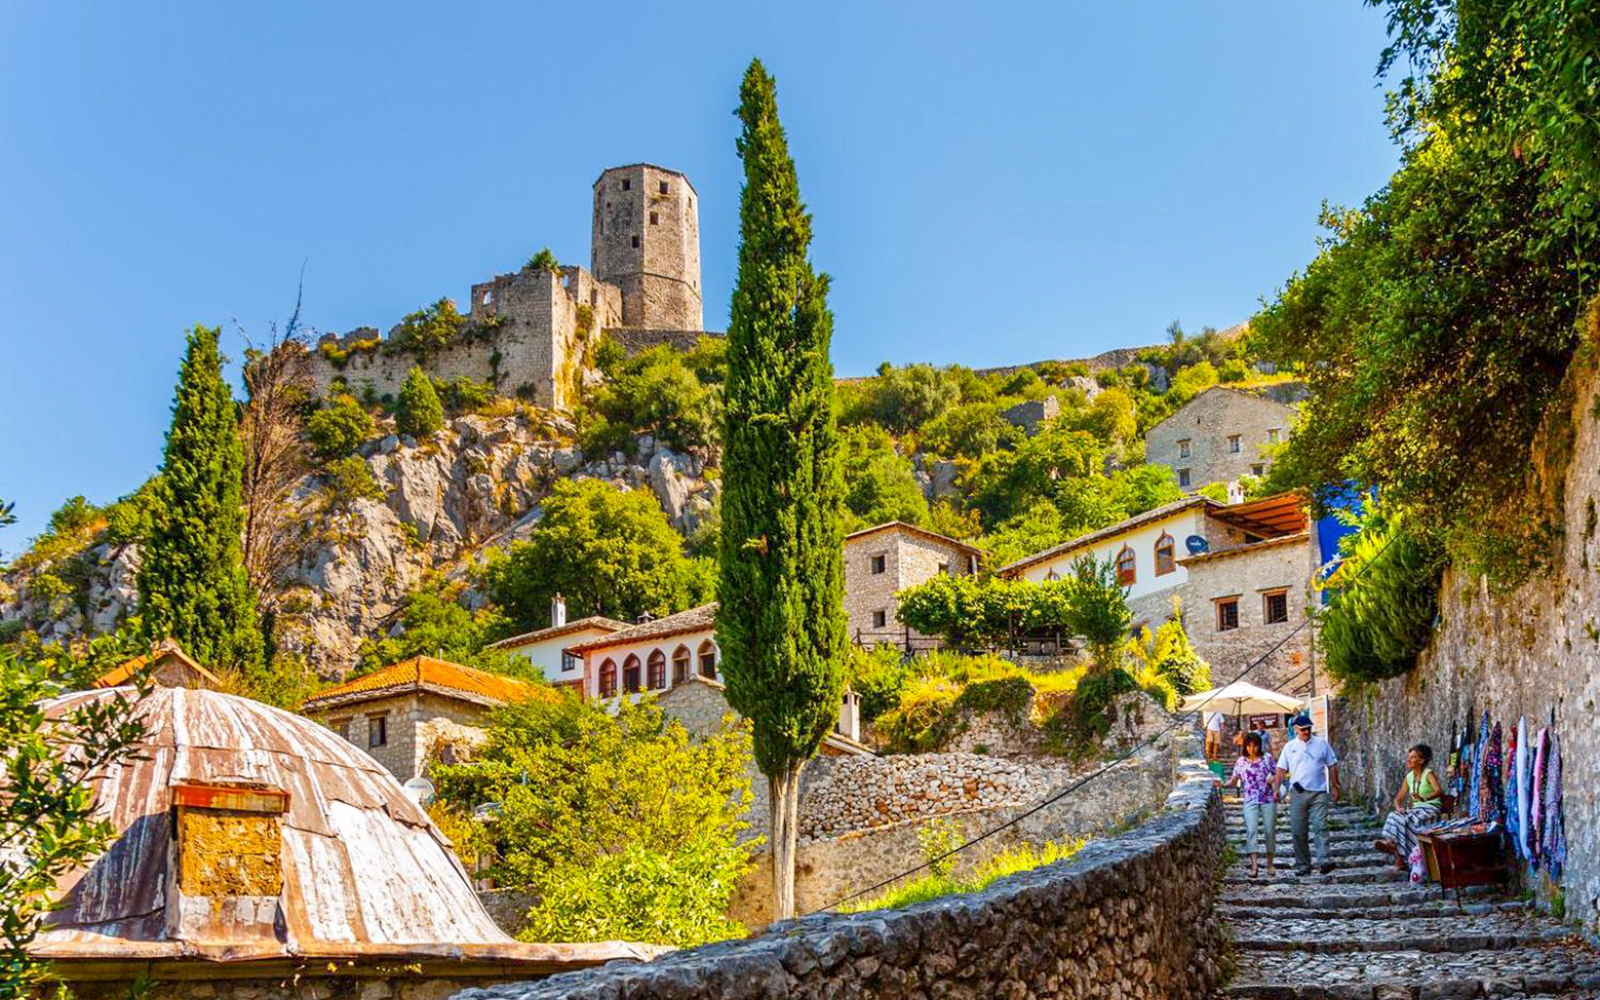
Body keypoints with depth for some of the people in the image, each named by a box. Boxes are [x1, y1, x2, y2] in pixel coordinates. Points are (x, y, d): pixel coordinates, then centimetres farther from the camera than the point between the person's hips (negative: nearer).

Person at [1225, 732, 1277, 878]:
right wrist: (1222, 785, -7)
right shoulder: (1241, 762, 8)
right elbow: (1234, 781, 10)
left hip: (1268, 799, 1)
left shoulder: (1267, 758, 6)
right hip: (1250, 801, 0)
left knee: (1270, 830, 3)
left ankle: (1270, 863, 19)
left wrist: (1275, 789, -11)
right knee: (1251, 830, -15)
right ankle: (1254, 864, -22)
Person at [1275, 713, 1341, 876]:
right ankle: (1302, 865, 9)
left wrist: (1335, 787, 9)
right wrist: (1277, 788, -1)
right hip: (1298, 793, 1)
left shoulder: (1321, 744, 8)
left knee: (1320, 827, -13)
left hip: (1319, 793, -1)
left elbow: (1332, 765, 13)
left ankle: (1324, 861, -18)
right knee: (1298, 832, 2)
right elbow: (1282, 769, 9)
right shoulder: (1289, 747, 9)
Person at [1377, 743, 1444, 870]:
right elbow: (1398, 798, 16)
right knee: (1394, 816, -23)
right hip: (1416, 809, 6)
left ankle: (1401, 855, -38)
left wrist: (1425, 798, -44)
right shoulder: (1409, 777, 14)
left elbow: (1439, 791, -26)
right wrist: (1398, 807, -8)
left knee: (1406, 820, -33)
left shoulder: (1428, 774, -6)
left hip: (1431, 808, -6)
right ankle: (1391, 842, -44)